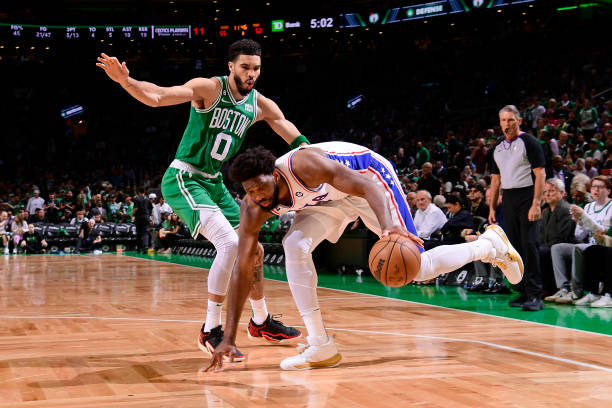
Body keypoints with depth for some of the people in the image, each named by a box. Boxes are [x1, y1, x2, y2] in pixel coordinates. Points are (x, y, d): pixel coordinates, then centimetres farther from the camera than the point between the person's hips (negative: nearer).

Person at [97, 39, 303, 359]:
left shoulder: (261, 106, 4)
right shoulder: (209, 88, -15)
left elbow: (298, 142, 7)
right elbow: (157, 96, -27)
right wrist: (124, 80, -44)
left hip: (213, 183, 8)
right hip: (183, 179, -8)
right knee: (230, 244, -25)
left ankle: (261, 321, 34)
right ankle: (211, 330, -15)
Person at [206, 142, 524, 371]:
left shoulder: (303, 163, -38)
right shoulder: (252, 209, -20)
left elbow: (367, 186, -40)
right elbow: (242, 268, -18)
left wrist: (388, 226, -61)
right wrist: (228, 337, -21)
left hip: (369, 174, -5)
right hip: (330, 196, 5)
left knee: (418, 268, -8)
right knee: (295, 246, -21)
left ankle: (490, 244, 18)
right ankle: (321, 348, -15)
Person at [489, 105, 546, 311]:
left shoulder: (529, 142, -4)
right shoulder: (498, 147, 16)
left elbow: (540, 174, -10)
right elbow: (496, 179, 21)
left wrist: (536, 204, -18)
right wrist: (492, 207, 14)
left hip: (527, 196, -7)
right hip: (508, 199, 7)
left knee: (529, 244, -13)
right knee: (515, 247, 6)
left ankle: (535, 295, -13)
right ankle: (524, 292, 13)